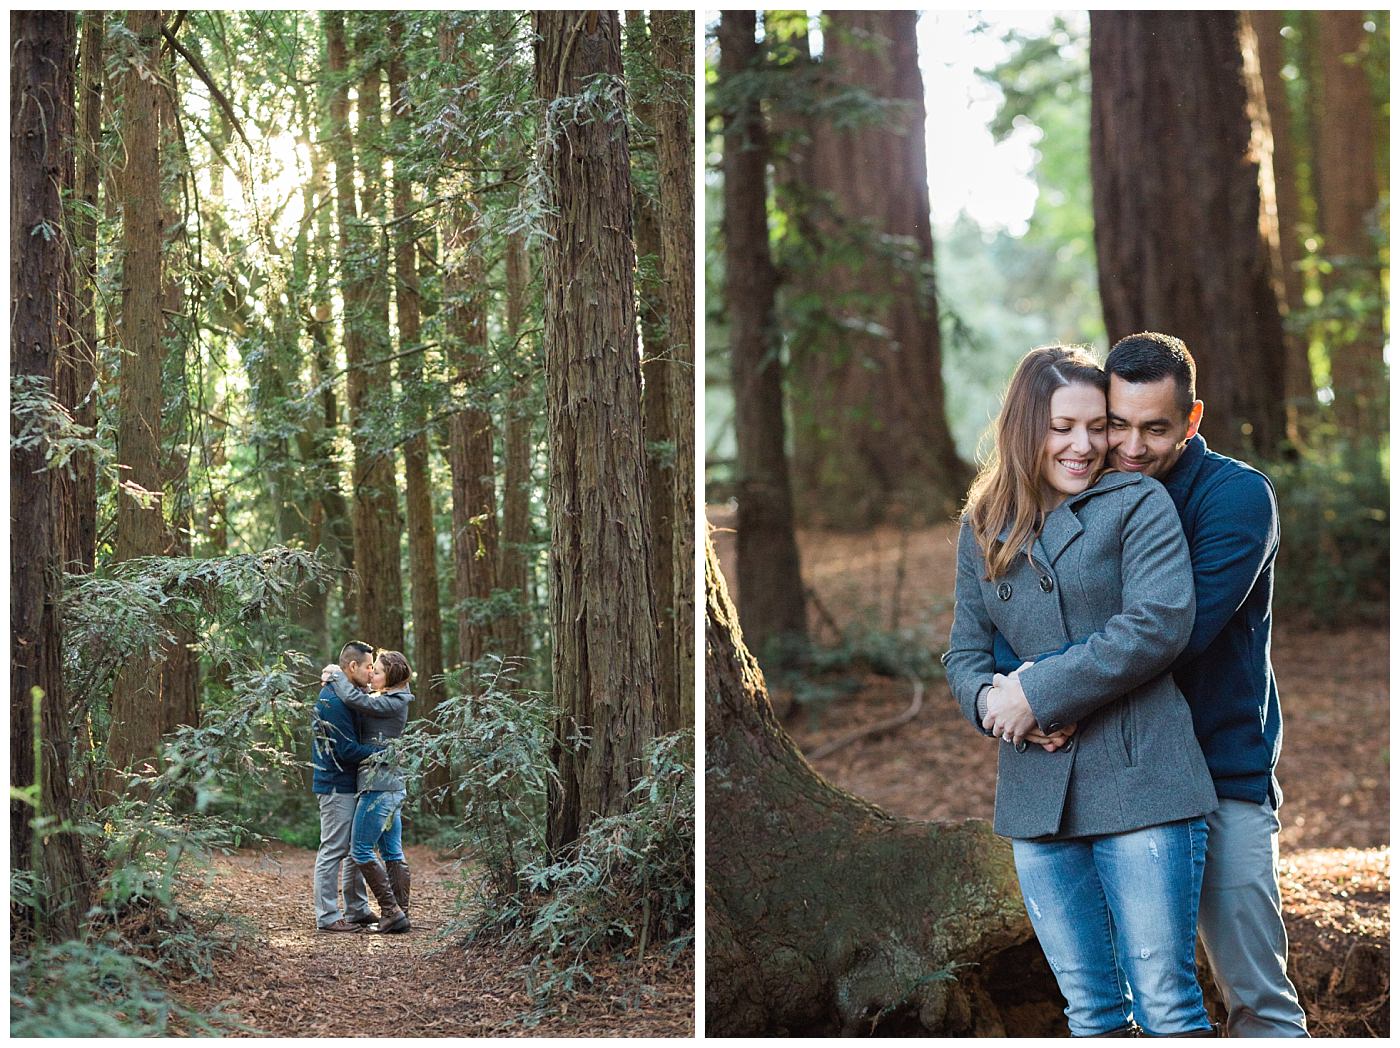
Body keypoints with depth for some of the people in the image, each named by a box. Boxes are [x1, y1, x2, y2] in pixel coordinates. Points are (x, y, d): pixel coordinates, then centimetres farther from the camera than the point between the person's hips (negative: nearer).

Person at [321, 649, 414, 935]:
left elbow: (354, 699, -24)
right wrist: (337, 678, 4)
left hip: (378, 786, -10)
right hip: (393, 785, 10)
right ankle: (400, 915, 11)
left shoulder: (392, 703, -15)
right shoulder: (384, 698, 13)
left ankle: (391, 911, -5)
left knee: (360, 851, -5)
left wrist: (336, 675, -7)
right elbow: (363, 694, 23)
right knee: (393, 852, 9)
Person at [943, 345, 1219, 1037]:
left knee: (1165, 1002, -4)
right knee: (1090, 1009, 11)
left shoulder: (1137, 503, 0)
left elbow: (1159, 621, -13)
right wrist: (991, 700, -10)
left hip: (1138, 780, -5)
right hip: (1036, 794, 5)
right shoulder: (983, 527, 14)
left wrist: (1037, 691, -14)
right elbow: (964, 651, 14)